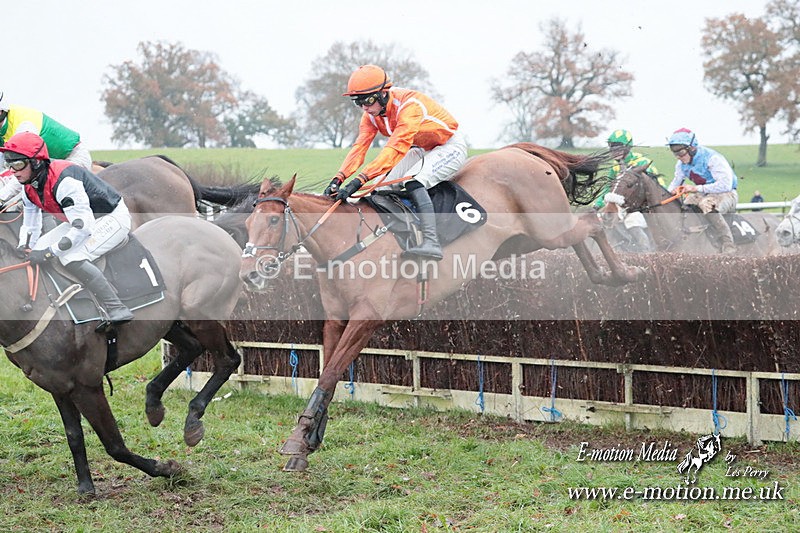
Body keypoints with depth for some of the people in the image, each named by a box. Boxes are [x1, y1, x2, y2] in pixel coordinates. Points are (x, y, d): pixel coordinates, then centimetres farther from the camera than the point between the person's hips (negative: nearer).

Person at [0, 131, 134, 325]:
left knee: (72, 259, -28)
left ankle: (117, 310, -24)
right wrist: (23, 250, -7)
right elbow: (30, 226, 10)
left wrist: (50, 251, -31)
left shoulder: (63, 181, -33)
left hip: (113, 217, -10)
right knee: (37, 250, 1)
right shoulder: (29, 187, -2)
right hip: (85, 219, 10)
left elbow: (83, 227, -33)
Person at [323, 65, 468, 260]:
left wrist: (360, 179, -51)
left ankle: (431, 242, -39)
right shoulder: (371, 113, -9)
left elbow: (395, 148, -43)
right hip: (420, 148, 9)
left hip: (450, 147, -9)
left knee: (414, 183, -30)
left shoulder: (409, 105, -34)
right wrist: (338, 179, -33)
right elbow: (360, 147, -16)